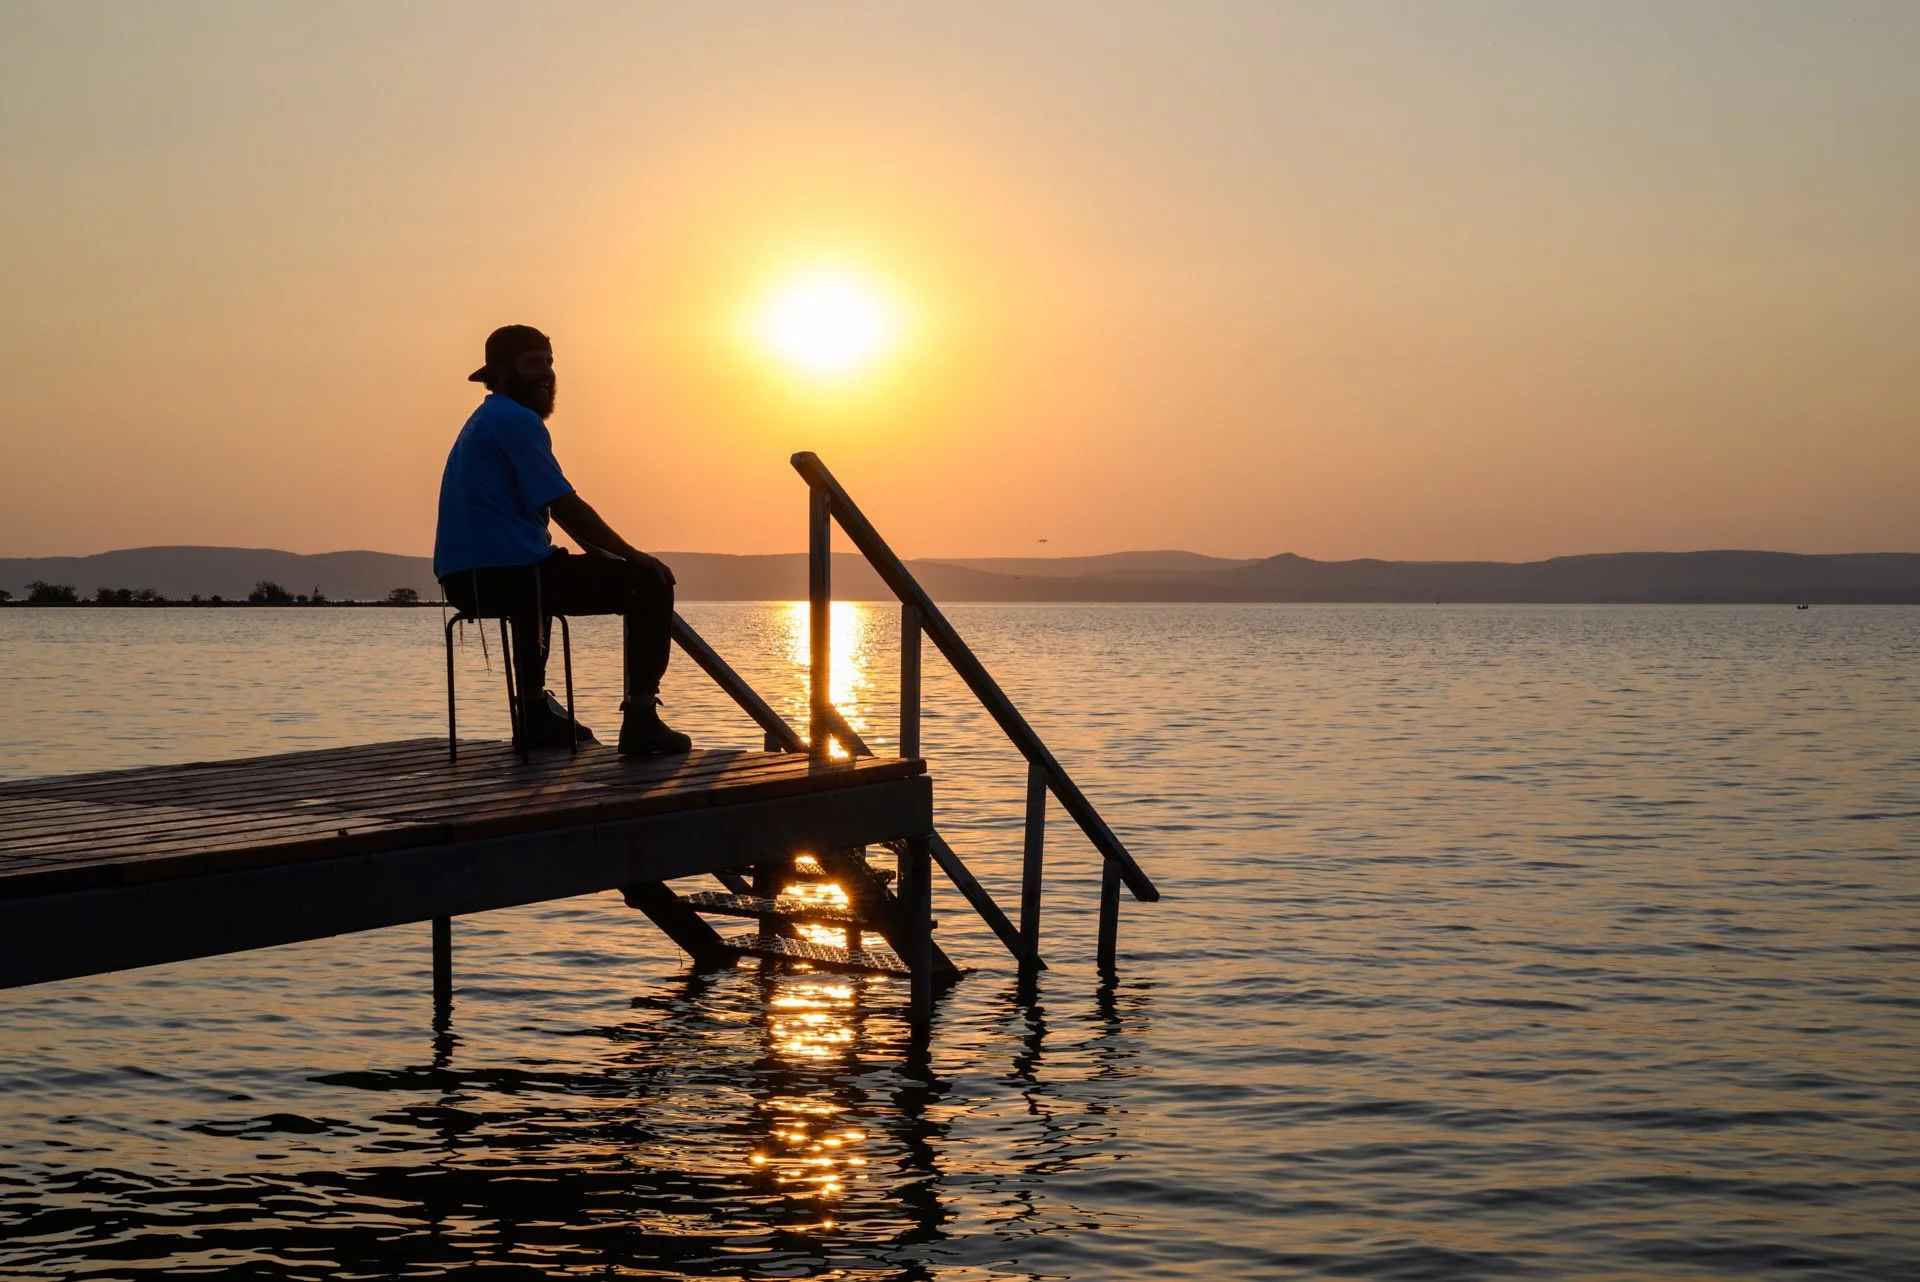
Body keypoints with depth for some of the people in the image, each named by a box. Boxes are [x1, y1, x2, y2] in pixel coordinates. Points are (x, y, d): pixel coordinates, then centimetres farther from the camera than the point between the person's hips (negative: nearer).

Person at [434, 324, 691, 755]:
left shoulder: (485, 422, 23)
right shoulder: (516, 420, -9)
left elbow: (557, 510, 24)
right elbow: (567, 508, -14)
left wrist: (607, 554, 19)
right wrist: (631, 555, -5)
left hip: (465, 580, 10)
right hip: (508, 572, -10)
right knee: (650, 585, -5)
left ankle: (536, 712, 43)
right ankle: (641, 720, -9)